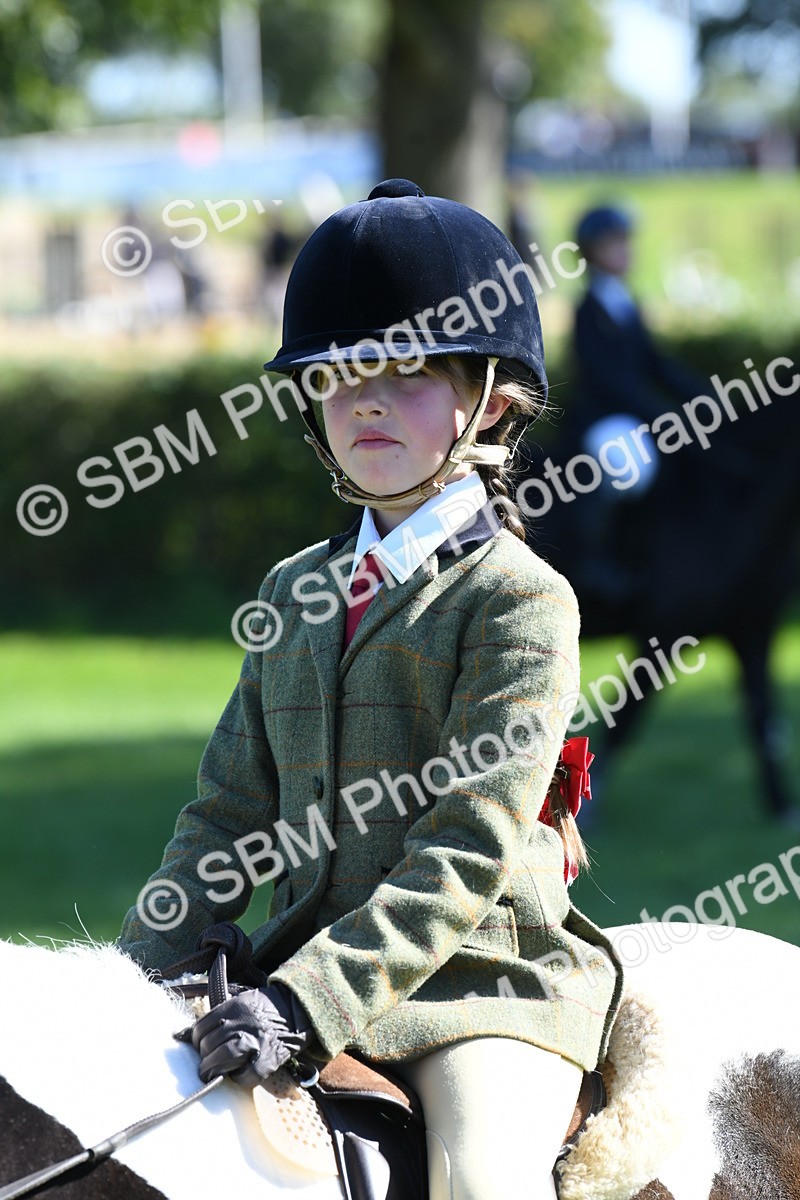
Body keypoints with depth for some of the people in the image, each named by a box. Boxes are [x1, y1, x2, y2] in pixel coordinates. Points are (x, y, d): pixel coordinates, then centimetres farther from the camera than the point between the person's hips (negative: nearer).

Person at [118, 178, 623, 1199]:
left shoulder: (521, 597, -8)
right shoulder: (295, 595, 14)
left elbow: (472, 848, -16)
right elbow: (231, 812, 15)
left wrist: (308, 1000, -25)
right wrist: (140, 976, -1)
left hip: (480, 970, -6)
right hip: (308, 964, 6)